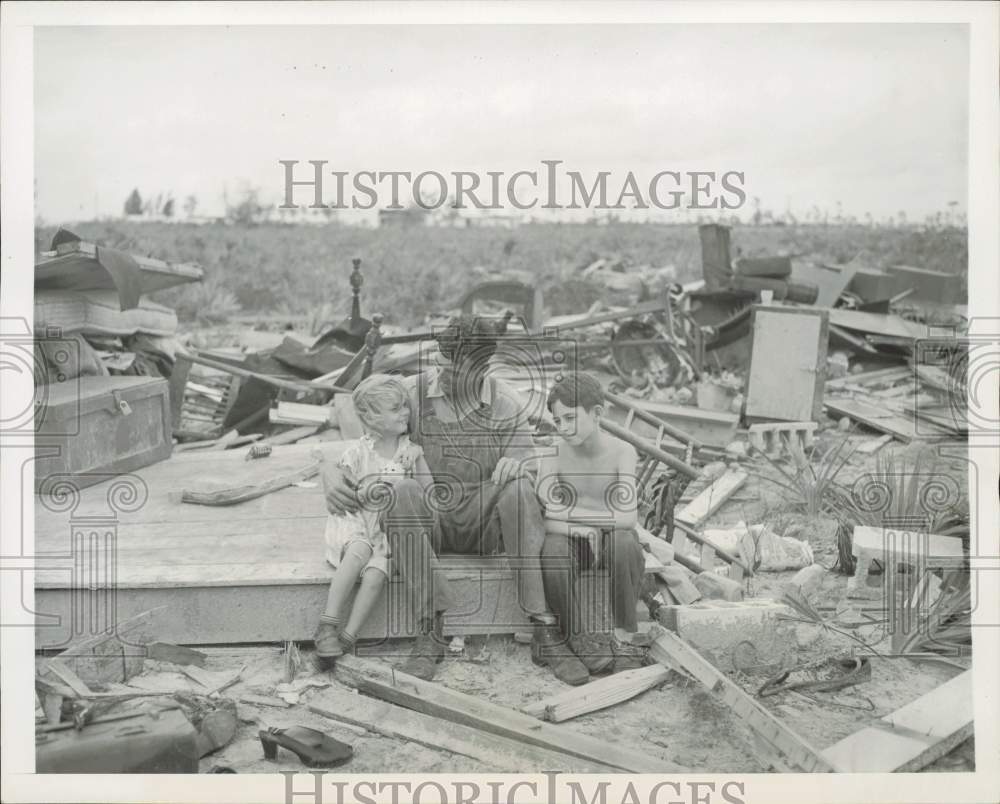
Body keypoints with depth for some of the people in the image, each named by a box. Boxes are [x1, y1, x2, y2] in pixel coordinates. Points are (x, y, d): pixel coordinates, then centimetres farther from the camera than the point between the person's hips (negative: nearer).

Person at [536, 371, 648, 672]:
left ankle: (624, 636, -17)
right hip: (570, 539, 1)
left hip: (611, 537, -1)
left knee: (625, 545, -36)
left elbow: (628, 518, -26)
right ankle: (579, 636, -14)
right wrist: (581, 529, -32)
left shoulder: (621, 451, -15)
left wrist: (569, 514, -25)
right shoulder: (553, 454, -11)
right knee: (553, 554, -34)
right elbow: (546, 522, -16)